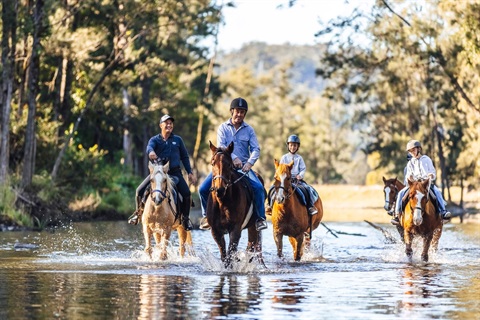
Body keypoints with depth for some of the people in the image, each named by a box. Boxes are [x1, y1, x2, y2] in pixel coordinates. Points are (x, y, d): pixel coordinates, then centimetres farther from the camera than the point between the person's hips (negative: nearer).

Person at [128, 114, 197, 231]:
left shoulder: (178, 140, 10)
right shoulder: (155, 140, 4)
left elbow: (185, 157, 15)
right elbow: (149, 147, -20)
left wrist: (190, 173, 6)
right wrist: (151, 152, -46)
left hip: (175, 172, 0)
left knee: (187, 193, -19)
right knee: (140, 191, -12)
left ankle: (185, 218, 2)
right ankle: (138, 213, 14)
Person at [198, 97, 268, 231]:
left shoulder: (249, 130, 6)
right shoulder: (223, 128, 3)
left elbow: (256, 149, 0)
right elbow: (221, 146, -9)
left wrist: (250, 162, -20)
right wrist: (234, 158, -25)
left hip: (243, 166, 0)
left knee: (258, 187, -26)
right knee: (203, 189, -14)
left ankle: (260, 218, -15)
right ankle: (206, 215, 8)